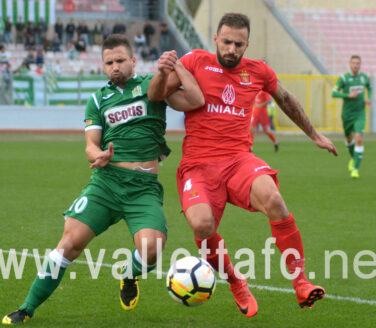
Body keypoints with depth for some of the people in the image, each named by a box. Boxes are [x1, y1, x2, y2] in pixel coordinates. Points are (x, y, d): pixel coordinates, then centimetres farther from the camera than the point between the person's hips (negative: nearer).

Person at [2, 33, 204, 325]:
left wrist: (177, 66, -8)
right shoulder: (98, 99, 17)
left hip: (145, 186, -2)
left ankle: (130, 277, 14)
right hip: (106, 180, 2)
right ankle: (27, 309, -4)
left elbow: (195, 101, -3)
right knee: (72, 240, -14)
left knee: (151, 247, -24)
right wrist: (98, 155, -11)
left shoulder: (151, 86, 9)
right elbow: (91, 144, 11)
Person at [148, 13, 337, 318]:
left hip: (239, 159, 1)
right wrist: (163, 73, -23)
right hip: (198, 164, -1)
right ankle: (236, 283, 1)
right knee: (202, 225, -29)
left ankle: (301, 284, -19)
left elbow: (286, 99, 30)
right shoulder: (196, 61, 4)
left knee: (272, 199, -32)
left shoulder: (258, 71, 11)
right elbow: (155, 96, -1)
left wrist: (315, 135, 39)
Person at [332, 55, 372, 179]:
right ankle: (353, 158, 49)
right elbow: (334, 93, -13)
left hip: (360, 114, 0)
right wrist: (348, 95, -24)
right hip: (347, 113, 0)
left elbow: (369, 88, 23)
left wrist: (369, 98, 4)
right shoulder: (344, 78, -9)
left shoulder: (364, 77, 1)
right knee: (349, 138, 18)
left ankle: (355, 168, -15)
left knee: (359, 139, -17)